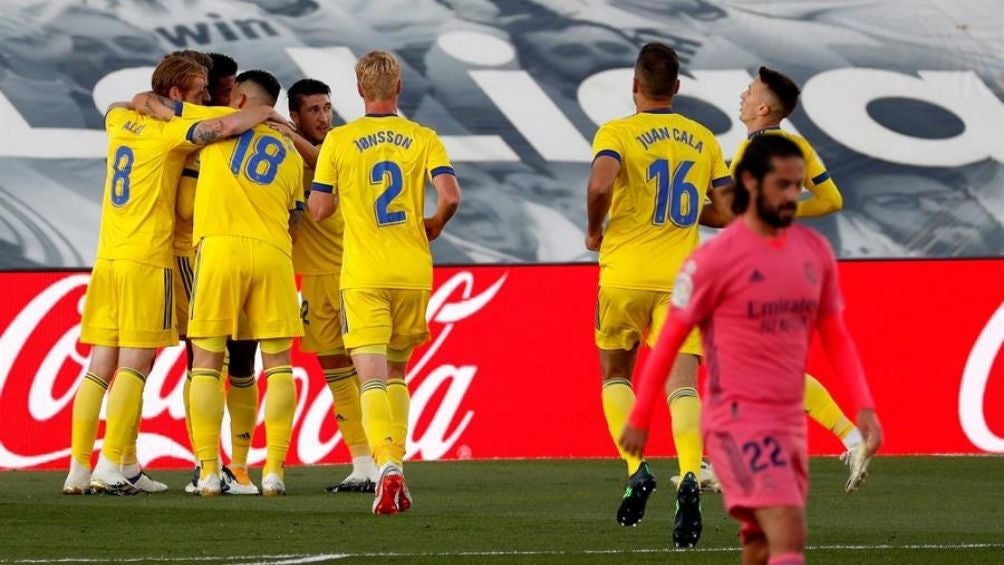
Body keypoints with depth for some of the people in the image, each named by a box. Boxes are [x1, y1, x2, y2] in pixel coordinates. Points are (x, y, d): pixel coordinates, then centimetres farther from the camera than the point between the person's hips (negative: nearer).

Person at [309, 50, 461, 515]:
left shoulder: (339, 141, -1)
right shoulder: (423, 139, 3)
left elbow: (318, 210, 0)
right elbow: (449, 196, -10)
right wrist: (432, 228, 10)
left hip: (363, 275, -3)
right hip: (413, 272, 3)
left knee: (372, 376, -9)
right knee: (396, 372, 19)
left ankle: (387, 466, -28)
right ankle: (394, 469, 17)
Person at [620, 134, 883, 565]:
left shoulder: (815, 251, 9)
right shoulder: (716, 258, -8)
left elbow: (835, 337, 16)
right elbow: (670, 339, -1)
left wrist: (864, 407, 4)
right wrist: (639, 420, 2)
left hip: (791, 424, 7)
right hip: (738, 421, -7)